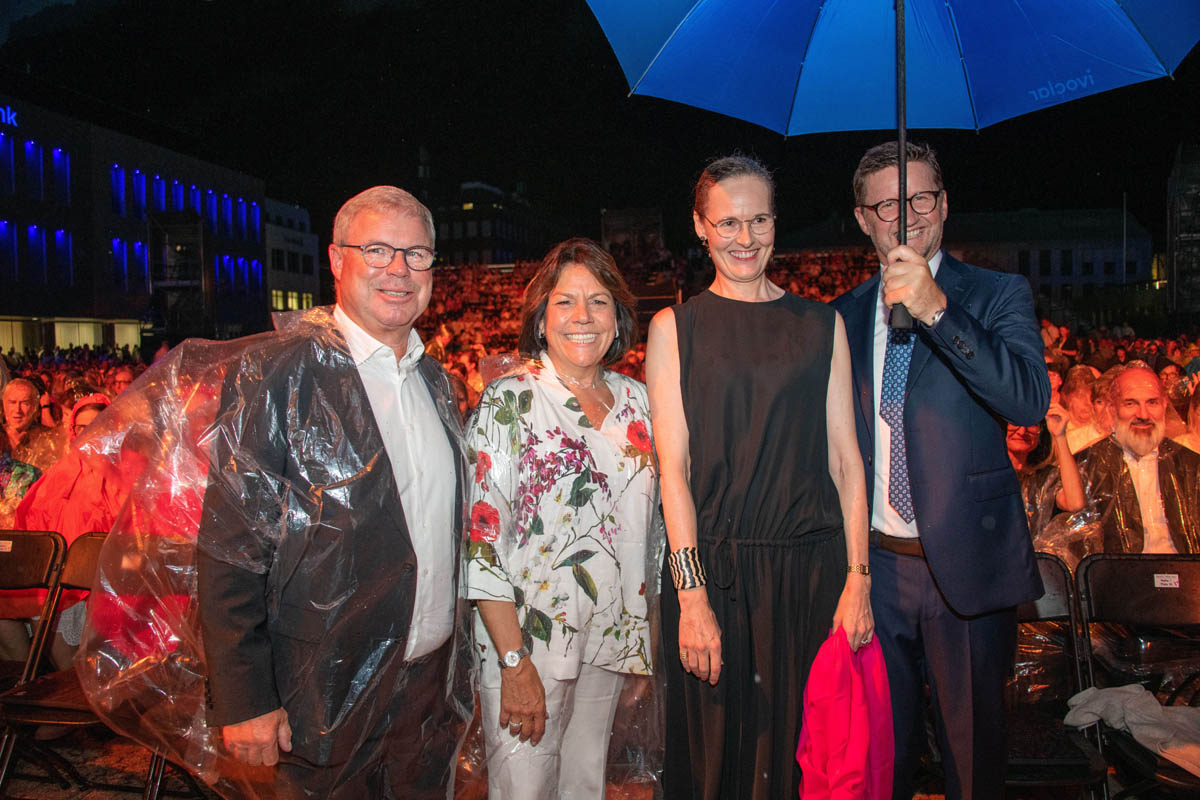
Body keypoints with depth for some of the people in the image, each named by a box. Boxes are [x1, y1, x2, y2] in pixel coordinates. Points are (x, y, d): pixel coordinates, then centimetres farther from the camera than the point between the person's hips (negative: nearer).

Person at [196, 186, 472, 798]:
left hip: (433, 680, 6)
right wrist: (244, 700, -15)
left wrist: (457, 663, 13)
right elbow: (229, 546, -14)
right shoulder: (278, 369, -13)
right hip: (330, 690, -5)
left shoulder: (433, 379, 7)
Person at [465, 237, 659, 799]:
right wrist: (515, 662, -19)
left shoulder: (636, 400, 5)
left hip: (610, 638, 5)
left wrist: (641, 631, 10)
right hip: (527, 638, -5)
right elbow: (480, 539, -15)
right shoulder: (509, 401, -11)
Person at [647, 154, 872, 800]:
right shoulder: (674, 327, 3)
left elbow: (844, 458, 5)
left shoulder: (821, 324, 10)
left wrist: (857, 578, -4)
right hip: (713, 569, -1)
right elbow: (673, 468, -4)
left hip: (811, 568, 2)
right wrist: (692, 594, -12)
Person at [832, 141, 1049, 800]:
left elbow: (1030, 400, -20)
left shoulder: (998, 296, -2)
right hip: (873, 566, 3)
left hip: (965, 565, -2)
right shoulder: (841, 316, 8)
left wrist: (935, 308, -28)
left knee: (973, 743, 13)